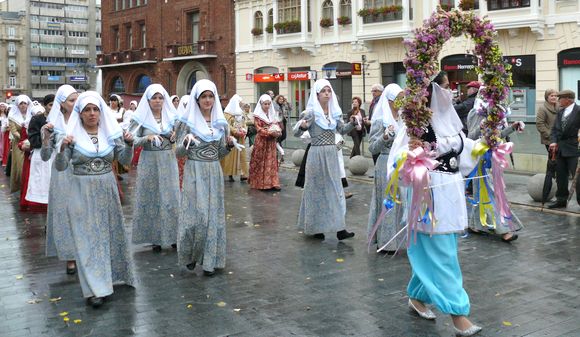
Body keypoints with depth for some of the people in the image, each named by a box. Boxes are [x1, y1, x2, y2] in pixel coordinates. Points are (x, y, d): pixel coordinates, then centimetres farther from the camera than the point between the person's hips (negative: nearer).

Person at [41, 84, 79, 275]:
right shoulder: (53, 124, -1)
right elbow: (45, 157, -2)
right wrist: (45, 138, -17)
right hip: (63, 175, -1)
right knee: (65, 214, 5)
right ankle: (70, 256, 16)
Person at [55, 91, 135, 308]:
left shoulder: (111, 133, 2)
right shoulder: (72, 135, -4)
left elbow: (125, 160, 1)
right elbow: (60, 167, -8)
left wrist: (129, 144, -17)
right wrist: (63, 148, -27)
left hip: (107, 190, 3)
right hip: (82, 192, -3)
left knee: (110, 232, 14)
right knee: (88, 237, -2)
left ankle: (111, 275, 34)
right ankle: (94, 288, 0)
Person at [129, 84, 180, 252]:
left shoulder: (171, 116, 6)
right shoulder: (140, 118, -3)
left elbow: (177, 138, 14)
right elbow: (132, 140, -7)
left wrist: (175, 138, -8)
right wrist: (147, 138, -23)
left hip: (168, 161, 2)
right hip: (149, 162, -2)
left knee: (170, 198, 4)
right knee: (151, 198, 4)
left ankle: (171, 235, 15)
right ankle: (155, 237, 13)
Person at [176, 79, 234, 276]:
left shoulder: (221, 122, 7)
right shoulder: (189, 122, -3)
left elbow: (220, 154, 12)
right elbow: (179, 152, -3)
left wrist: (229, 145, -8)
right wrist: (186, 143, -23)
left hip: (214, 173, 4)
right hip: (194, 172, -4)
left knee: (213, 215, 6)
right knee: (196, 214, -5)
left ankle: (210, 260, 16)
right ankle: (190, 255, 17)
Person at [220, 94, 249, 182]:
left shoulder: (241, 112, 16)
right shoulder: (228, 112, -4)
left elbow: (244, 123, 18)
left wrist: (244, 131, -1)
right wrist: (236, 131, -18)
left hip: (240, 138, 6)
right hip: (231, 137, -6)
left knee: (241, 154, 0)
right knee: (231, 154, -5)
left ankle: (242, 174, -4)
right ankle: (230, 174, -1)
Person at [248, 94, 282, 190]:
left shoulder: (273, 114, 13)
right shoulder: (257, 115, -4)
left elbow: (278, 125, 10)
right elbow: (259, 129, -12)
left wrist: (278, 132, -12)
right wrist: (270, 132, -24)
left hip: (271, 142, 5)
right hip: (261, 141, -5)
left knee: (272, 162, 3)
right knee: (260, 162, 1)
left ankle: (272, 183, 2)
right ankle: (260, 183, 7)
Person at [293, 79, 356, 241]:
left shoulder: (335, 111, 8)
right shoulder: (311, 112, -7)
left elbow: (342, 130, 12)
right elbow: (296, 133, -10)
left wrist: (351, 123, -8)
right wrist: (302, 126, -32)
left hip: (332, 154, 5)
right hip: (317, 154, -5)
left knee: (335, 190, 4)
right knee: (317, 190, 3)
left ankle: (339, 228, 5)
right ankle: (315, 228, 14)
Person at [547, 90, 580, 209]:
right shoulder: (560, 112, 12)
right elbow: (555, 129, 12)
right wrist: (553, 141, -1)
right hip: (560, 149, 7)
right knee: (560, 176, 13)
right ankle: (561, 200, 23)